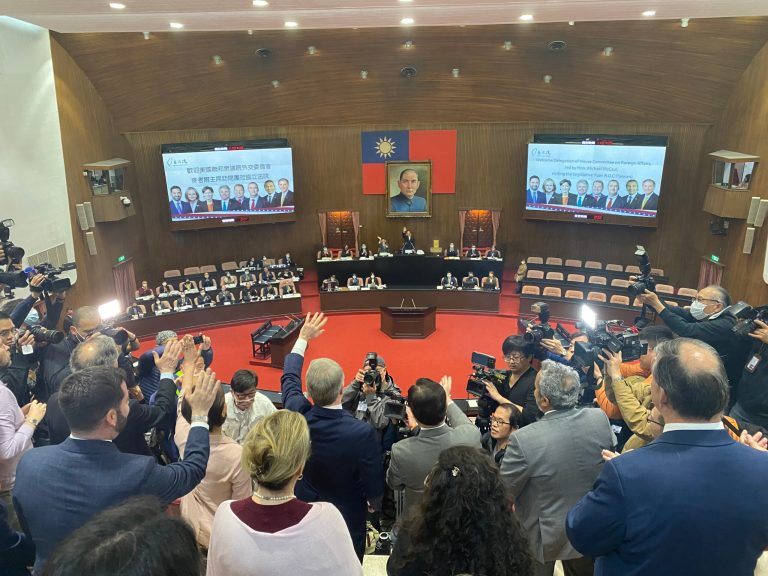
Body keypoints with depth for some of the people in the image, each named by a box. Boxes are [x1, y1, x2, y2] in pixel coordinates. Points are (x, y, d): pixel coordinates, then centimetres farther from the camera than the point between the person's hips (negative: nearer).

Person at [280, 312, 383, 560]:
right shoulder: (363, 433, -37)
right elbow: (373, 483, -21)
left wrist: (303, 339, 8)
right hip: (347, 519, -3)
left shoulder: (297, 416, -25)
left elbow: (289, 379, -3)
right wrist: (375, 502, 3)